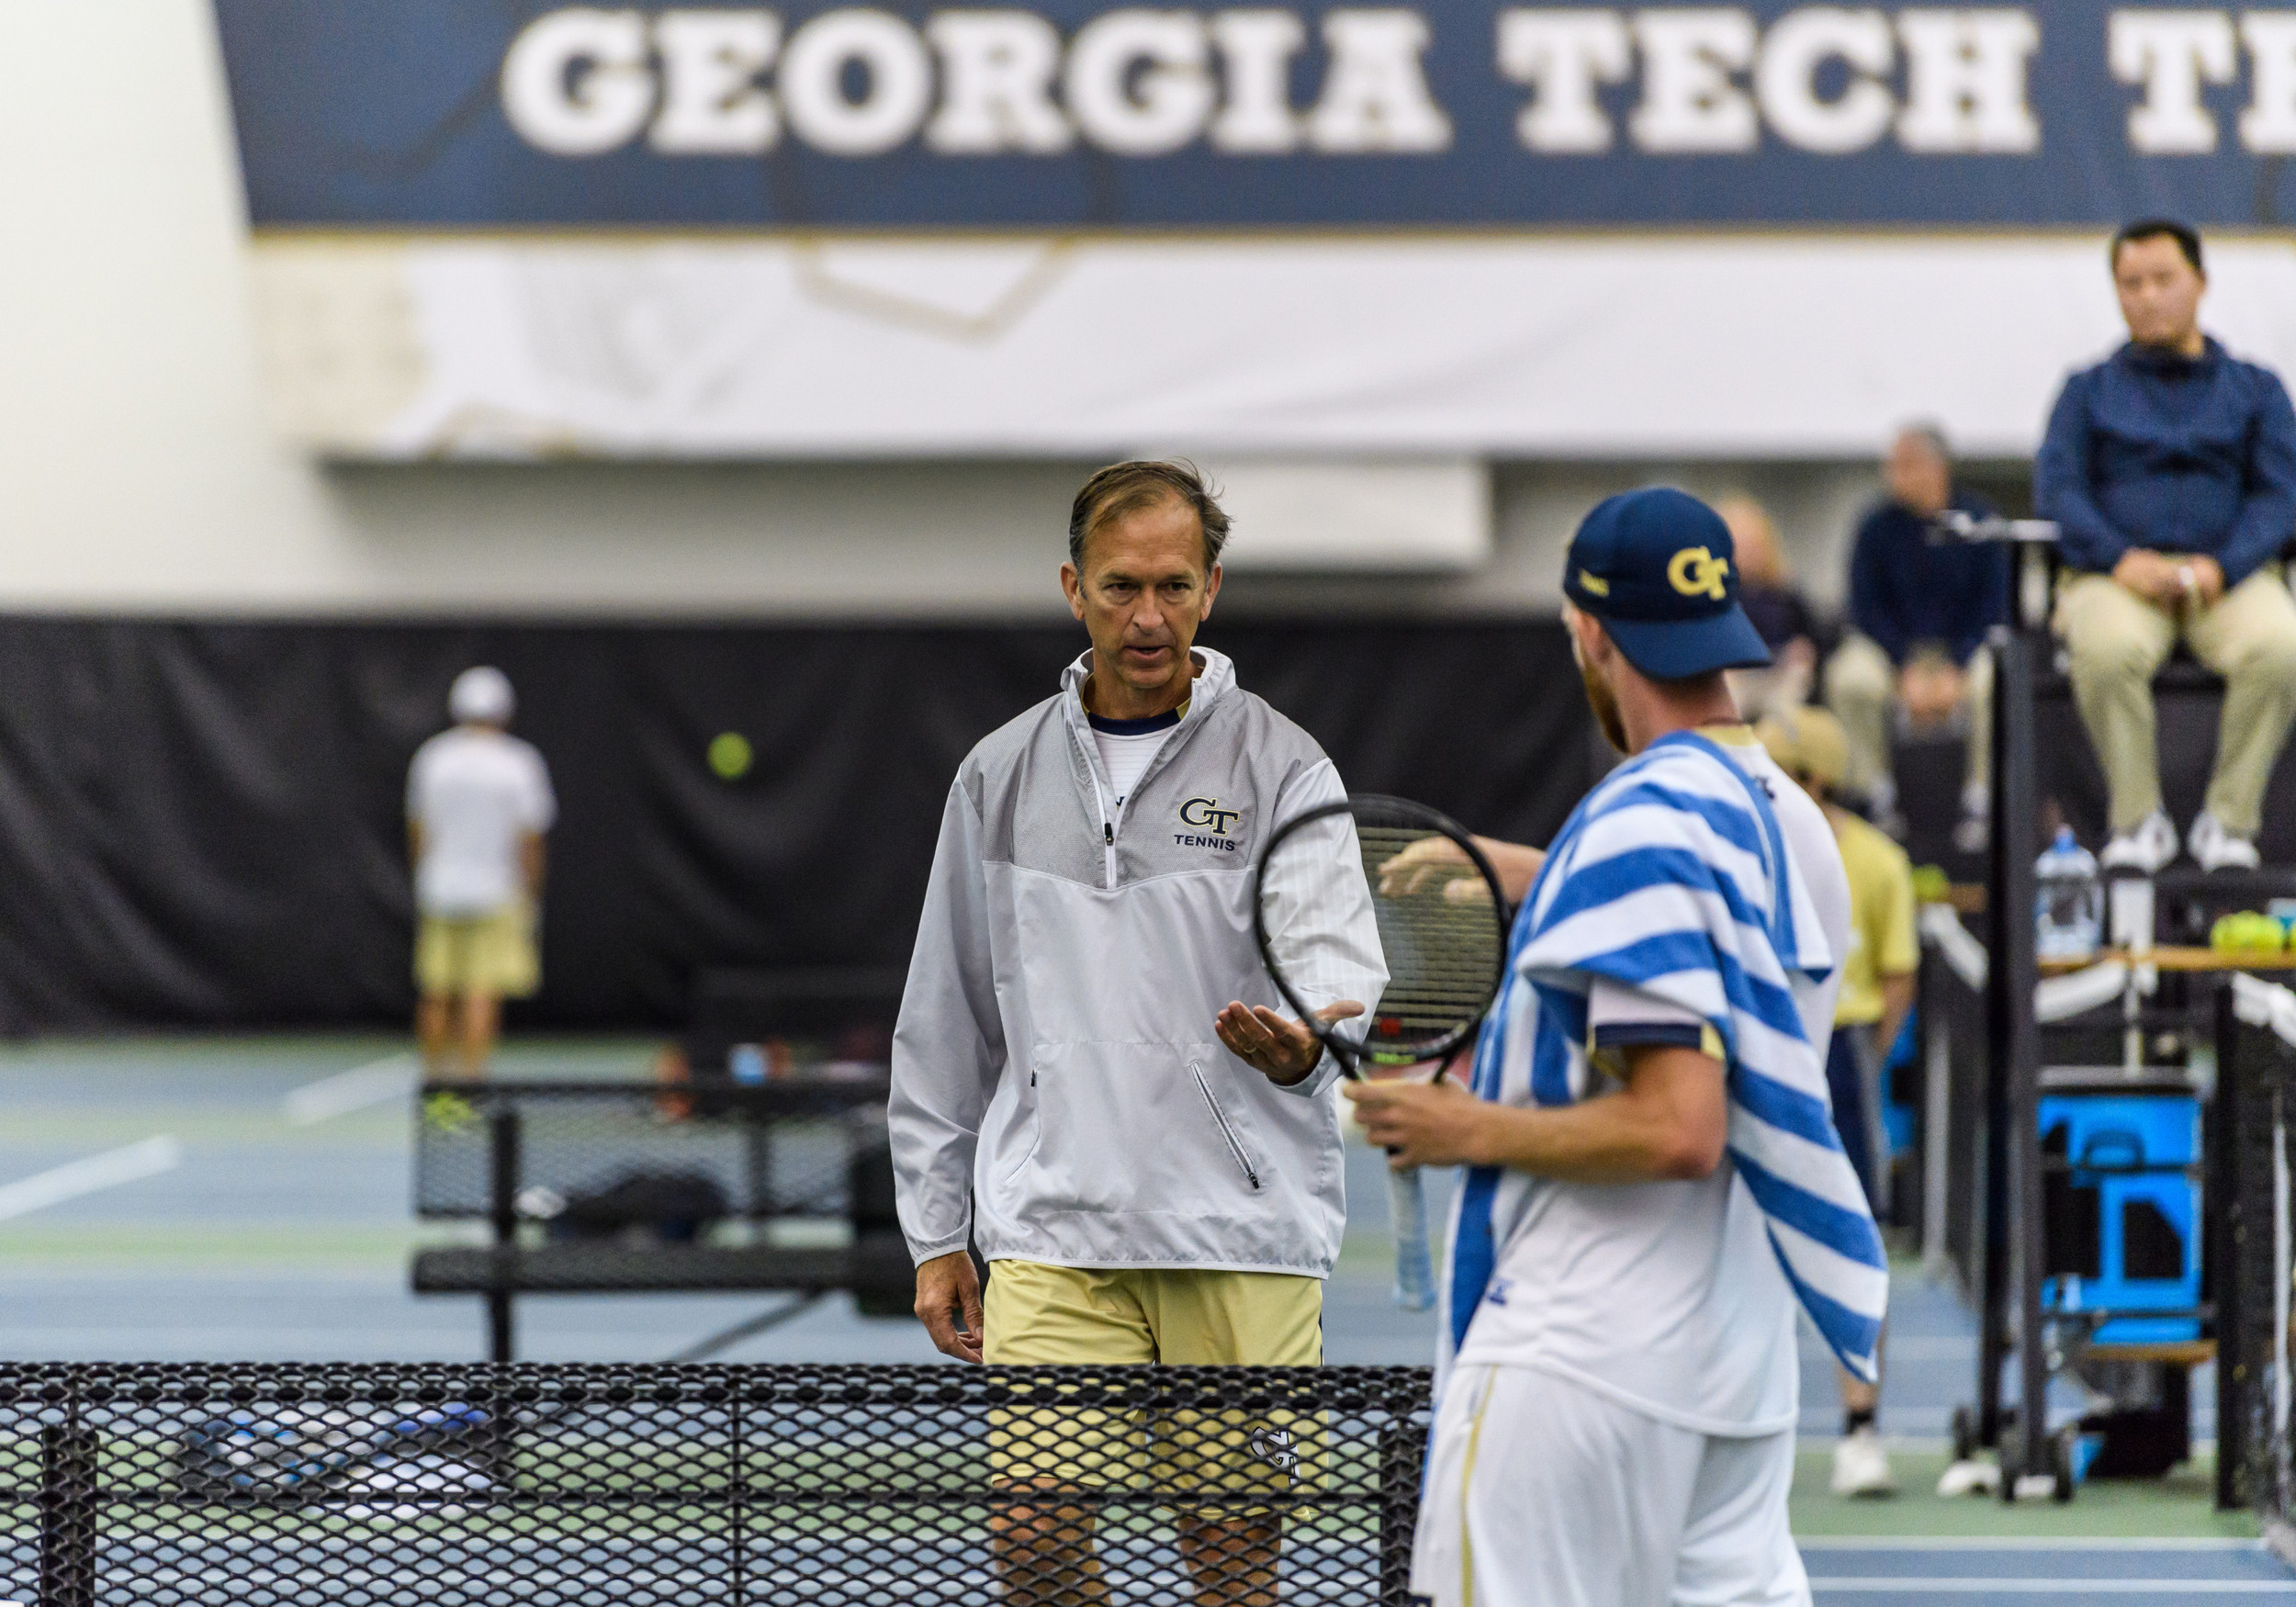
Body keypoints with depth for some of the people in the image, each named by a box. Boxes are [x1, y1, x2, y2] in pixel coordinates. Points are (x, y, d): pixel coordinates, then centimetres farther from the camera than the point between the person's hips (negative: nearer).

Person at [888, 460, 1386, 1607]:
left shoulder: (1281, 768, 2)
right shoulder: (1001, 776, 11)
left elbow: (1346, 960, -12)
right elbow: (946, 1024, 16)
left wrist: (1304, 1041, -35)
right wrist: (935, 1233, 13)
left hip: (1242, 1236, -2)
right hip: (1054, 1229, 2)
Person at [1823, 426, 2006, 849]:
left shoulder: (1978, 519, -7)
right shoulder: (1877, 525, -6)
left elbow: (1992, 607, -6)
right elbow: (1867, 608, -4)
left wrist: (1955, 672, -17)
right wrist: (1908, 673, -15)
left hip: (1966, 646, -1)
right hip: (1894, 647, 1)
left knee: (1992, 684, -34)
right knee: (1849, 679, -31)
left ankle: (1980, 801, -16)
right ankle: (1874, 796, -13)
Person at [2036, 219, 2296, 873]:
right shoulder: (2090, 390, 17)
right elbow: (2056, 488, 4)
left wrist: (2220, 566, -12)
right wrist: (2122, 558, -14)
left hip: (2228, 574, 0)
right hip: (2117, 574, 0)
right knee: (2108, 649, -38)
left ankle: (2230, 820, -20)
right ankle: (2138, 820, -22)